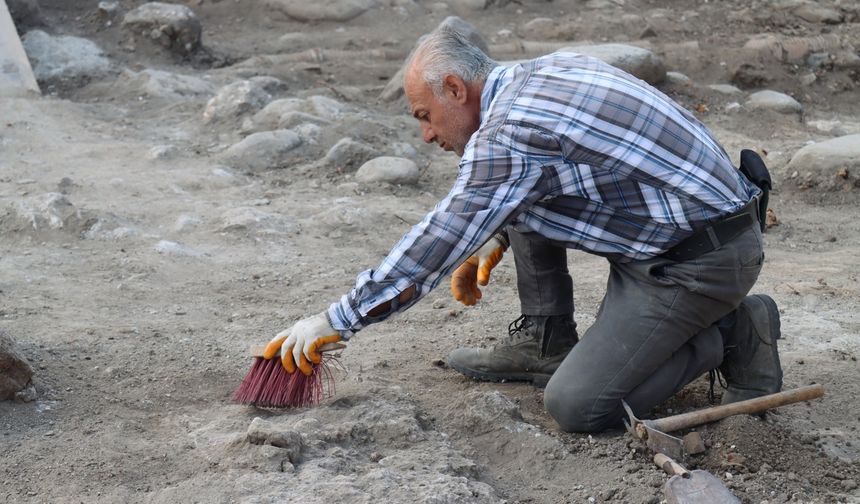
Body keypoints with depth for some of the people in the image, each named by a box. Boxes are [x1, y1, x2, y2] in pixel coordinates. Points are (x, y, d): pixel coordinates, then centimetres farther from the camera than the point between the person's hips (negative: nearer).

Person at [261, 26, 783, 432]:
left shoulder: (509, 134, -19)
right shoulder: (544, 71, 8)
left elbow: (435, 246, -16)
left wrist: (335, 321, -8)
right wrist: (496, 240, 21)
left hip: (705, 261, -9)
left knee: (575, 406, -11)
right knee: (523, 195, 12)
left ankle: (731, 335, 1)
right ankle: (544, 343, 18)